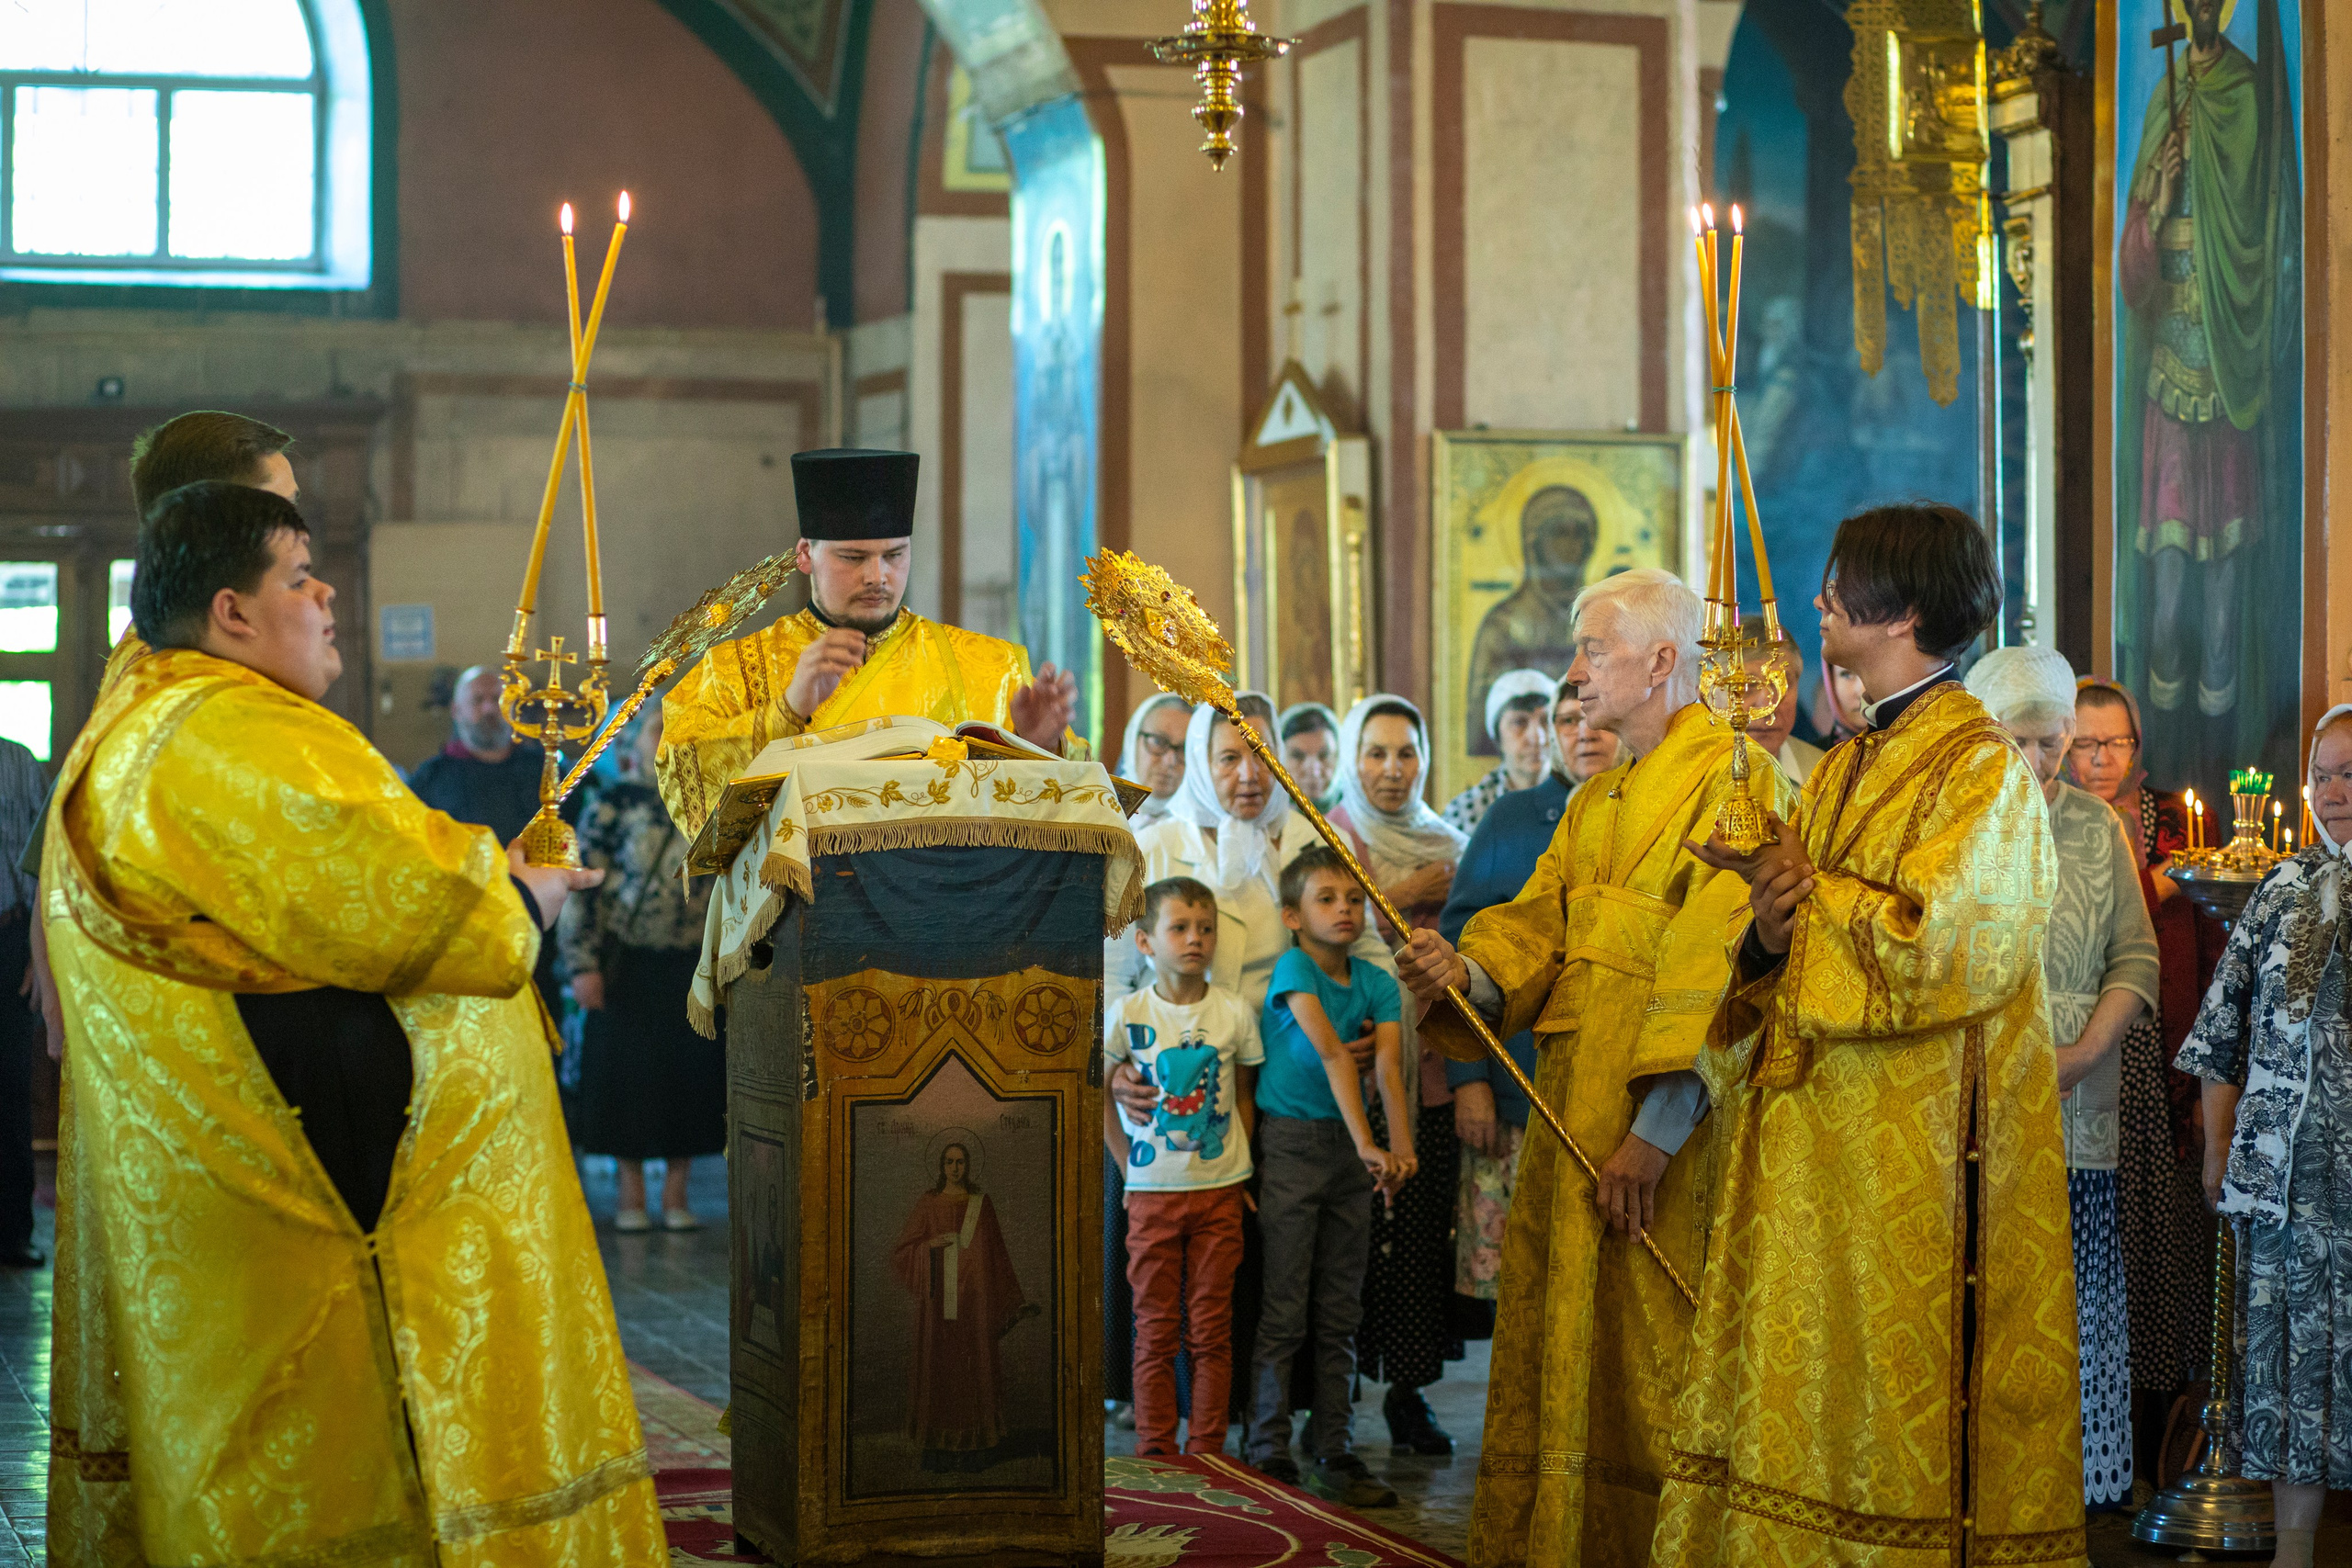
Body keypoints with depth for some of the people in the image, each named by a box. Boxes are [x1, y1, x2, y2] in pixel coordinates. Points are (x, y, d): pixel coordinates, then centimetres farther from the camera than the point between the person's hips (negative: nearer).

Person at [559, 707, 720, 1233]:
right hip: (628, 964, -3)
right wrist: (583, 964, -12)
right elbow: (581, 885, -5)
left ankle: (676, 1194, 13)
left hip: (693, 966, 3)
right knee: (627, 1071, 1)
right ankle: (631, 1195, 10)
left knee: (691, 1072, 4)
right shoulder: (612, 804, -1)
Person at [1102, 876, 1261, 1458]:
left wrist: (1240, 1169, 3)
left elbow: (1243, 1095, 10)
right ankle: (1155, 1453, 11)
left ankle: (1207, 1454, 11)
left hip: (1220, 1191, 1)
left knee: (1212, 1331, 4)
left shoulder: (1234, 1013, 0)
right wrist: (1127, 1164, 0)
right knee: (1156, 1330, 4)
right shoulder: (1126, 1014, -4)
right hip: (1152, 1192, -1)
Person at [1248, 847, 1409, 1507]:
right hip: (1290, 1144, -6)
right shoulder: (1294, 969, -13)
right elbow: (1333, 1056, -23)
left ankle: (1335, 1451, 15)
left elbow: (1387, 1066, -11)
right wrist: (1366, 1144, -31)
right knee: (1284, 1310, -4)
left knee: (1341, 1311, 9)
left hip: (1348, 1149, 6)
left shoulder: (1377, 983, 2)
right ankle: (1270, 1454, 2)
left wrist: (1401, 1145, -26)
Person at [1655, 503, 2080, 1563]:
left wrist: (1800, 887, -6)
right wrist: (1772, 932, -7)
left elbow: (1926, 947, -20)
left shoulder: (1983, 770, -9)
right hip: (1817, 1134, 8)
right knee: (1805, 1381, 6)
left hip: (1918, 1144, -8)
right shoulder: (1845, 770, 16)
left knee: (1902, 1387, -4)